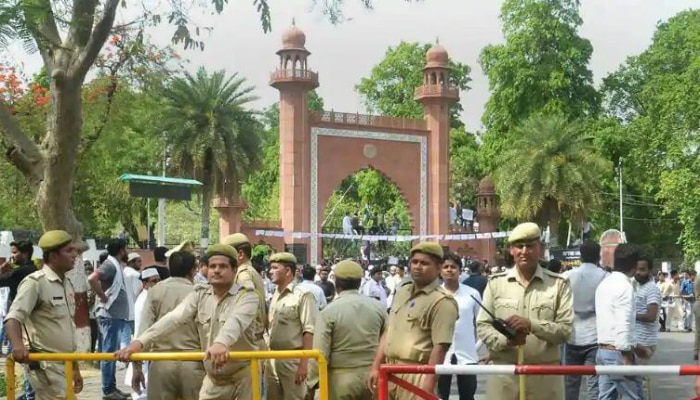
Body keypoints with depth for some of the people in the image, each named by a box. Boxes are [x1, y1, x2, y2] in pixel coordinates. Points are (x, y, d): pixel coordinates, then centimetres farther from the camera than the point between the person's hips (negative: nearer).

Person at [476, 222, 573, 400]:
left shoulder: (558, 284, 4)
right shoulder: (496, 282, 7)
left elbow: (565, 330, -3)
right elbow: (482, 326, 5)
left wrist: (532, 325, -19)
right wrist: (505, 340, -15)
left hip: (545, 374, 0)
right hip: (504, 373, 1)